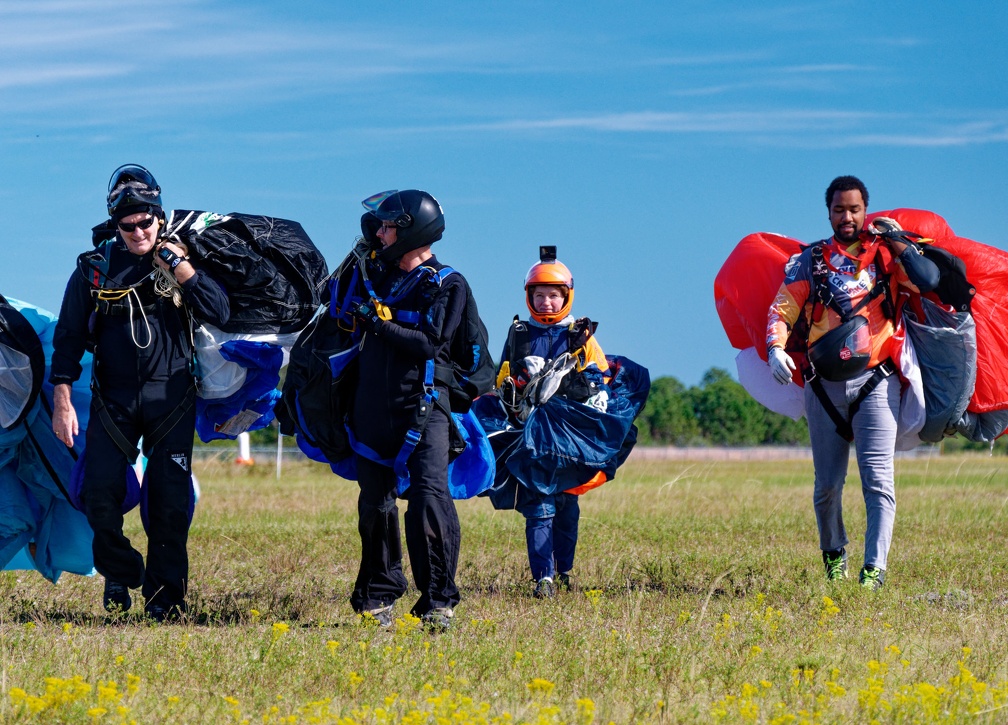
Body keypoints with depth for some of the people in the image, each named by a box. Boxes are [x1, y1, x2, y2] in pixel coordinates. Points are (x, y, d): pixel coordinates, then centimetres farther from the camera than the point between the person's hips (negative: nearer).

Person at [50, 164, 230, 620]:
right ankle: (120, 574, 18)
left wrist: (180, 266, -15)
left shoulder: (180, 262, 3)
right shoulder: (94, 269, 2)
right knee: (100, 495, -6)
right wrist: (62, 402, 0)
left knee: (170, 500, -4)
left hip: (171, 397, 0)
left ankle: (165, 595, 5)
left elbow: (219, 313, -10)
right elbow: (68, 338, 5)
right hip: (113, 396, 1)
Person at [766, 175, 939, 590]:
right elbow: (781, 311, 3)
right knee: (827, 483, 7)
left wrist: (898, 244, -9)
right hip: (825, 384, 2)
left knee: (877, 479, -12)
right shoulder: (809, 261, 8)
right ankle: (833, 554, 30)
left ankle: (874, 568, -15)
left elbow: (929, 283, -9)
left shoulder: (886, 255, 6)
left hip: (875, 382, -1)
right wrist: (776, 349, -15)